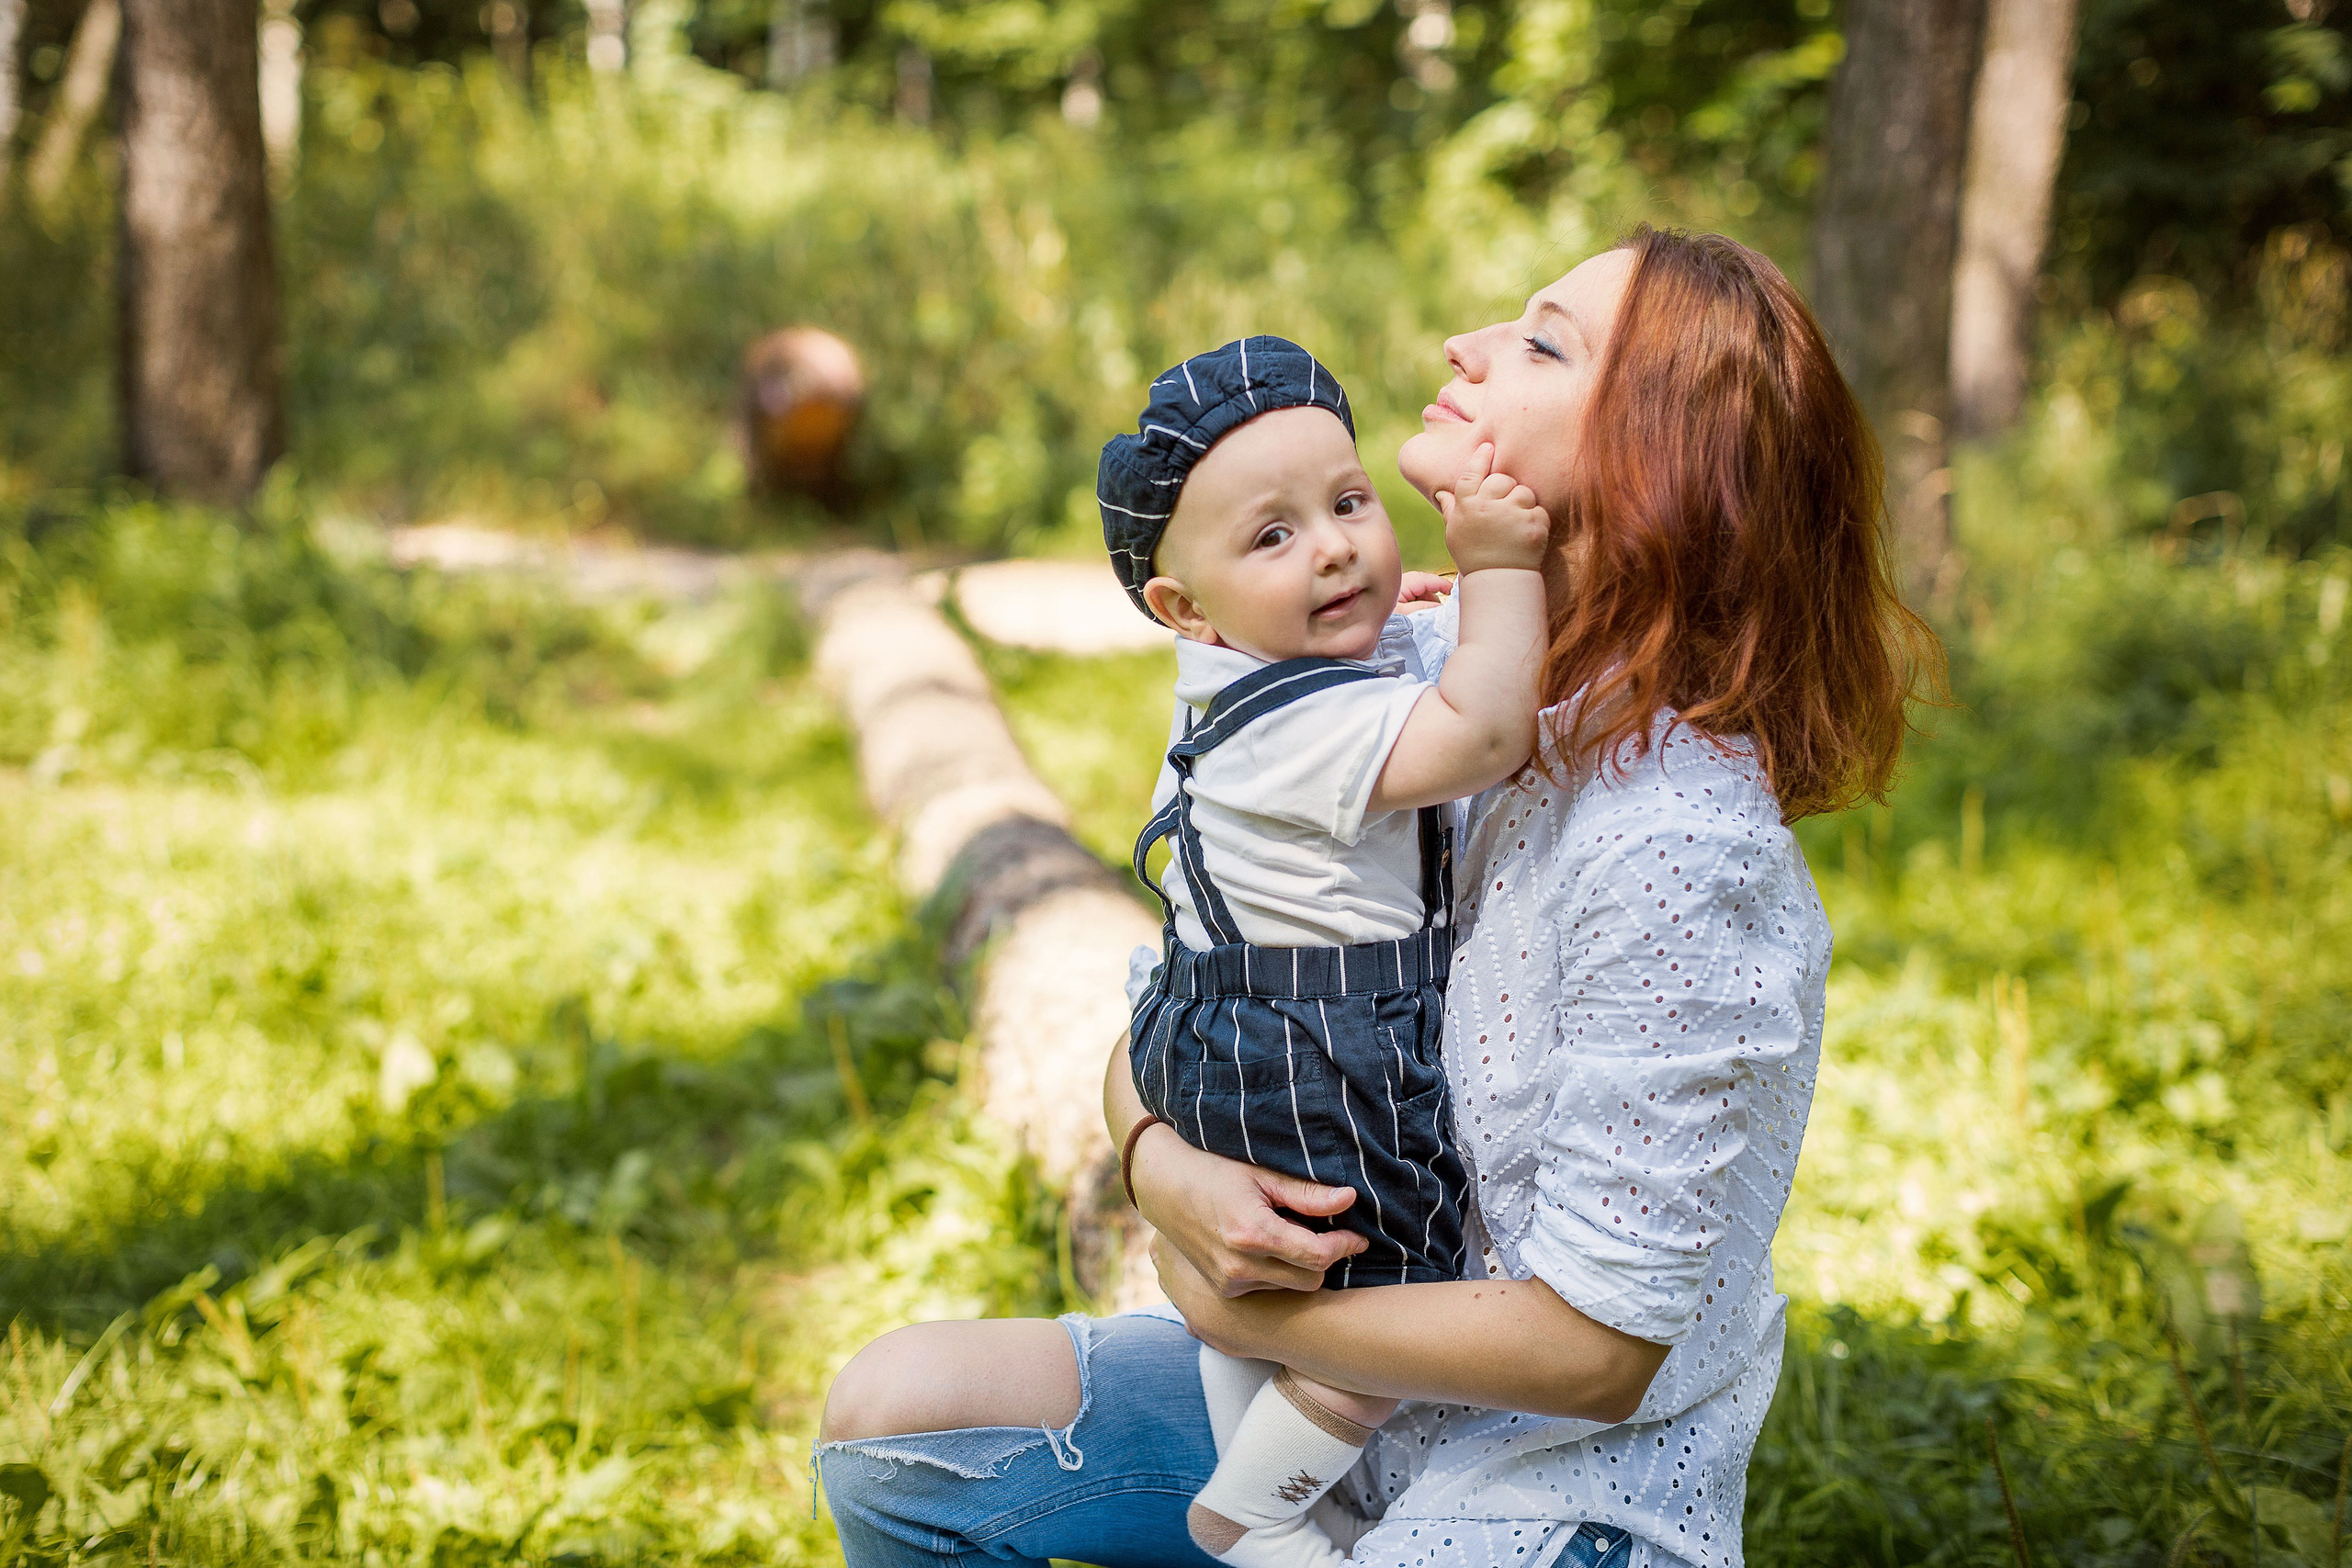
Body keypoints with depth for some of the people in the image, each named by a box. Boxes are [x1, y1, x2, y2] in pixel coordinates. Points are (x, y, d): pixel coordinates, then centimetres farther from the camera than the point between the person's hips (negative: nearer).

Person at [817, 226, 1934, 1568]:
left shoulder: (1681, 855, -26)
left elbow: (1594, 1346, -23)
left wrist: (1243, 1315, -12)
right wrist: (1161, 1163, -16)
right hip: (1347, 1404, 7)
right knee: (895, 1411, -1)